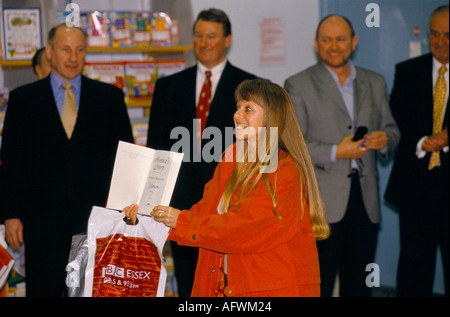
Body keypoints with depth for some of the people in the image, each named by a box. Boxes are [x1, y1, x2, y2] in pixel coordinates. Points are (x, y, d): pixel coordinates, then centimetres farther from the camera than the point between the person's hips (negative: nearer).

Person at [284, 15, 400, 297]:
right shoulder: (298, 85, 1)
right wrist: (334, 153, -18)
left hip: (366, 201, 4)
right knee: (317, 286, -5)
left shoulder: (375, 83, 16)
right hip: (321, 204, -4)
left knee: (359, 286, 8)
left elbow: (391, 129, 18)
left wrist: (385, 139, -6)